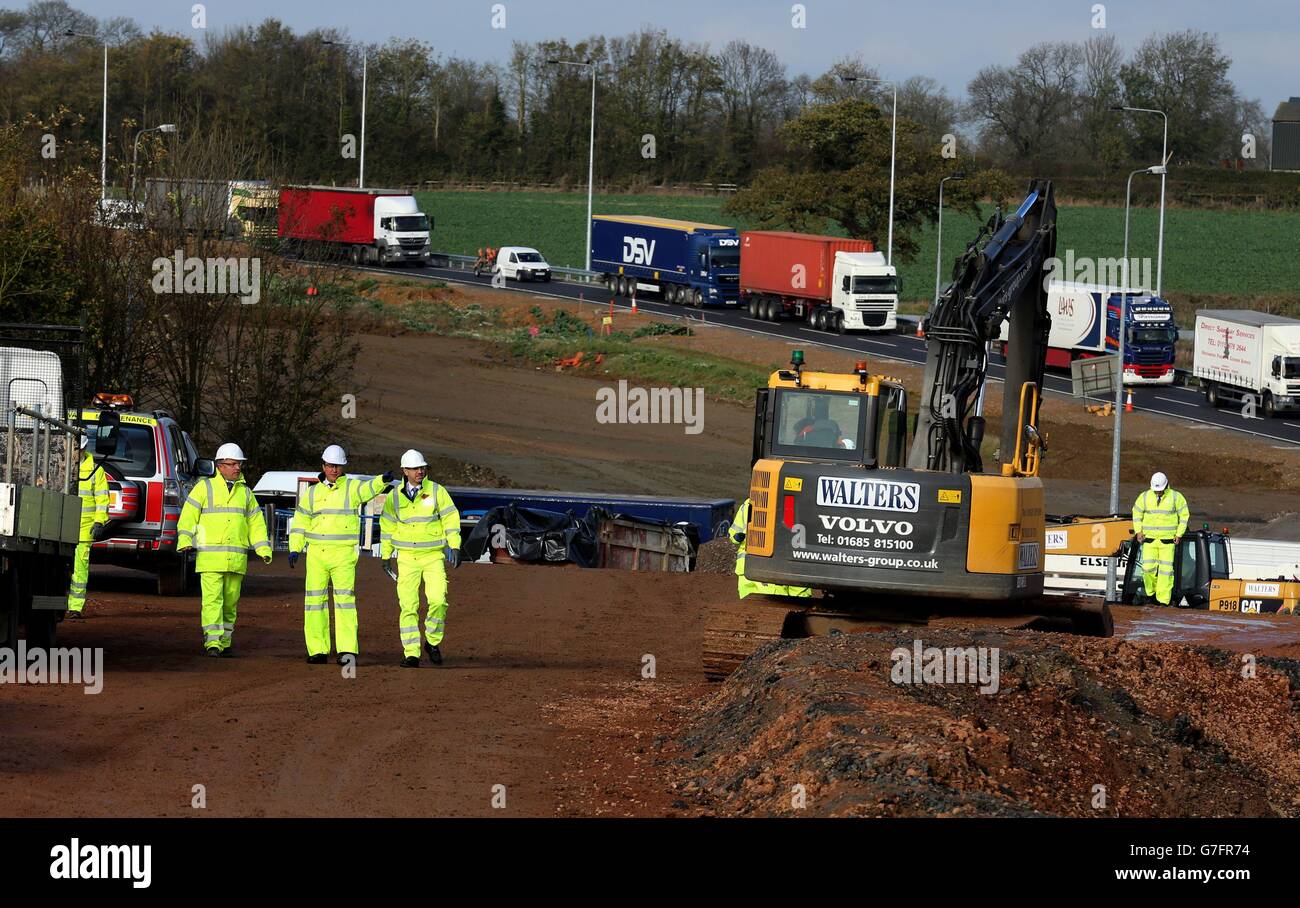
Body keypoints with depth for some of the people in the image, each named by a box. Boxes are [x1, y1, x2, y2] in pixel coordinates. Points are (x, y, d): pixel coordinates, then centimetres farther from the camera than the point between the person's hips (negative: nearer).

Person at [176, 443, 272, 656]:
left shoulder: (245, 492, 16)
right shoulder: (204, 488, 3)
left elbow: (256, 523, 18)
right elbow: (188, 516, -2)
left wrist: (263, 549, 8)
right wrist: (185, 541, -16)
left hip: (236, 558, 4)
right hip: (210, 556, -4)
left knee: (230, 602, 7)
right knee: (212, 599, -12)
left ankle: (224, 643, 16)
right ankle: (213, 642, -16)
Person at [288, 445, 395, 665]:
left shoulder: (352, 488, 3)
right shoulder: (312, 493, 13)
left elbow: (369, 489, -18)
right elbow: (300, 522, 16)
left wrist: (383, 480, -40)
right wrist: (294, 549, 6)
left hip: (343, 554, -4)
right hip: (316, 554, 4)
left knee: (345, 598, -11)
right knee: (315, 600, 3)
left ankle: (347, 649, -14)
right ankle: (318, 649, 9)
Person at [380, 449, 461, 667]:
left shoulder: (436, 491, -1)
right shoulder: (395, 496, 5)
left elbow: (451, 519, -1)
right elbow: (387, 526, 14)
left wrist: (455, 547, -11)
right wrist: (385, 556, 15)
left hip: (434, 557, -2)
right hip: (407, 557, 2)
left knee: (437, 600, -16)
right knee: (408, 606, -4)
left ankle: (433, 642, 6)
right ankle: (411, 654, 0)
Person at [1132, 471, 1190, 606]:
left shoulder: (1175, 497, -1)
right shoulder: (1145, 496, 4)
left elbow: (1184, 516, 6)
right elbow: (1137, 513, 15)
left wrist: (1179, 534, 0)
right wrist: (1138, 531, 5)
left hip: (1168, 540, -2)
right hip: (1149, 538, 2)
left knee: (1166, 570, -6)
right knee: (1148, 568, -6)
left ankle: (1163, 600, -4)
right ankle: (1151, 593, 16)